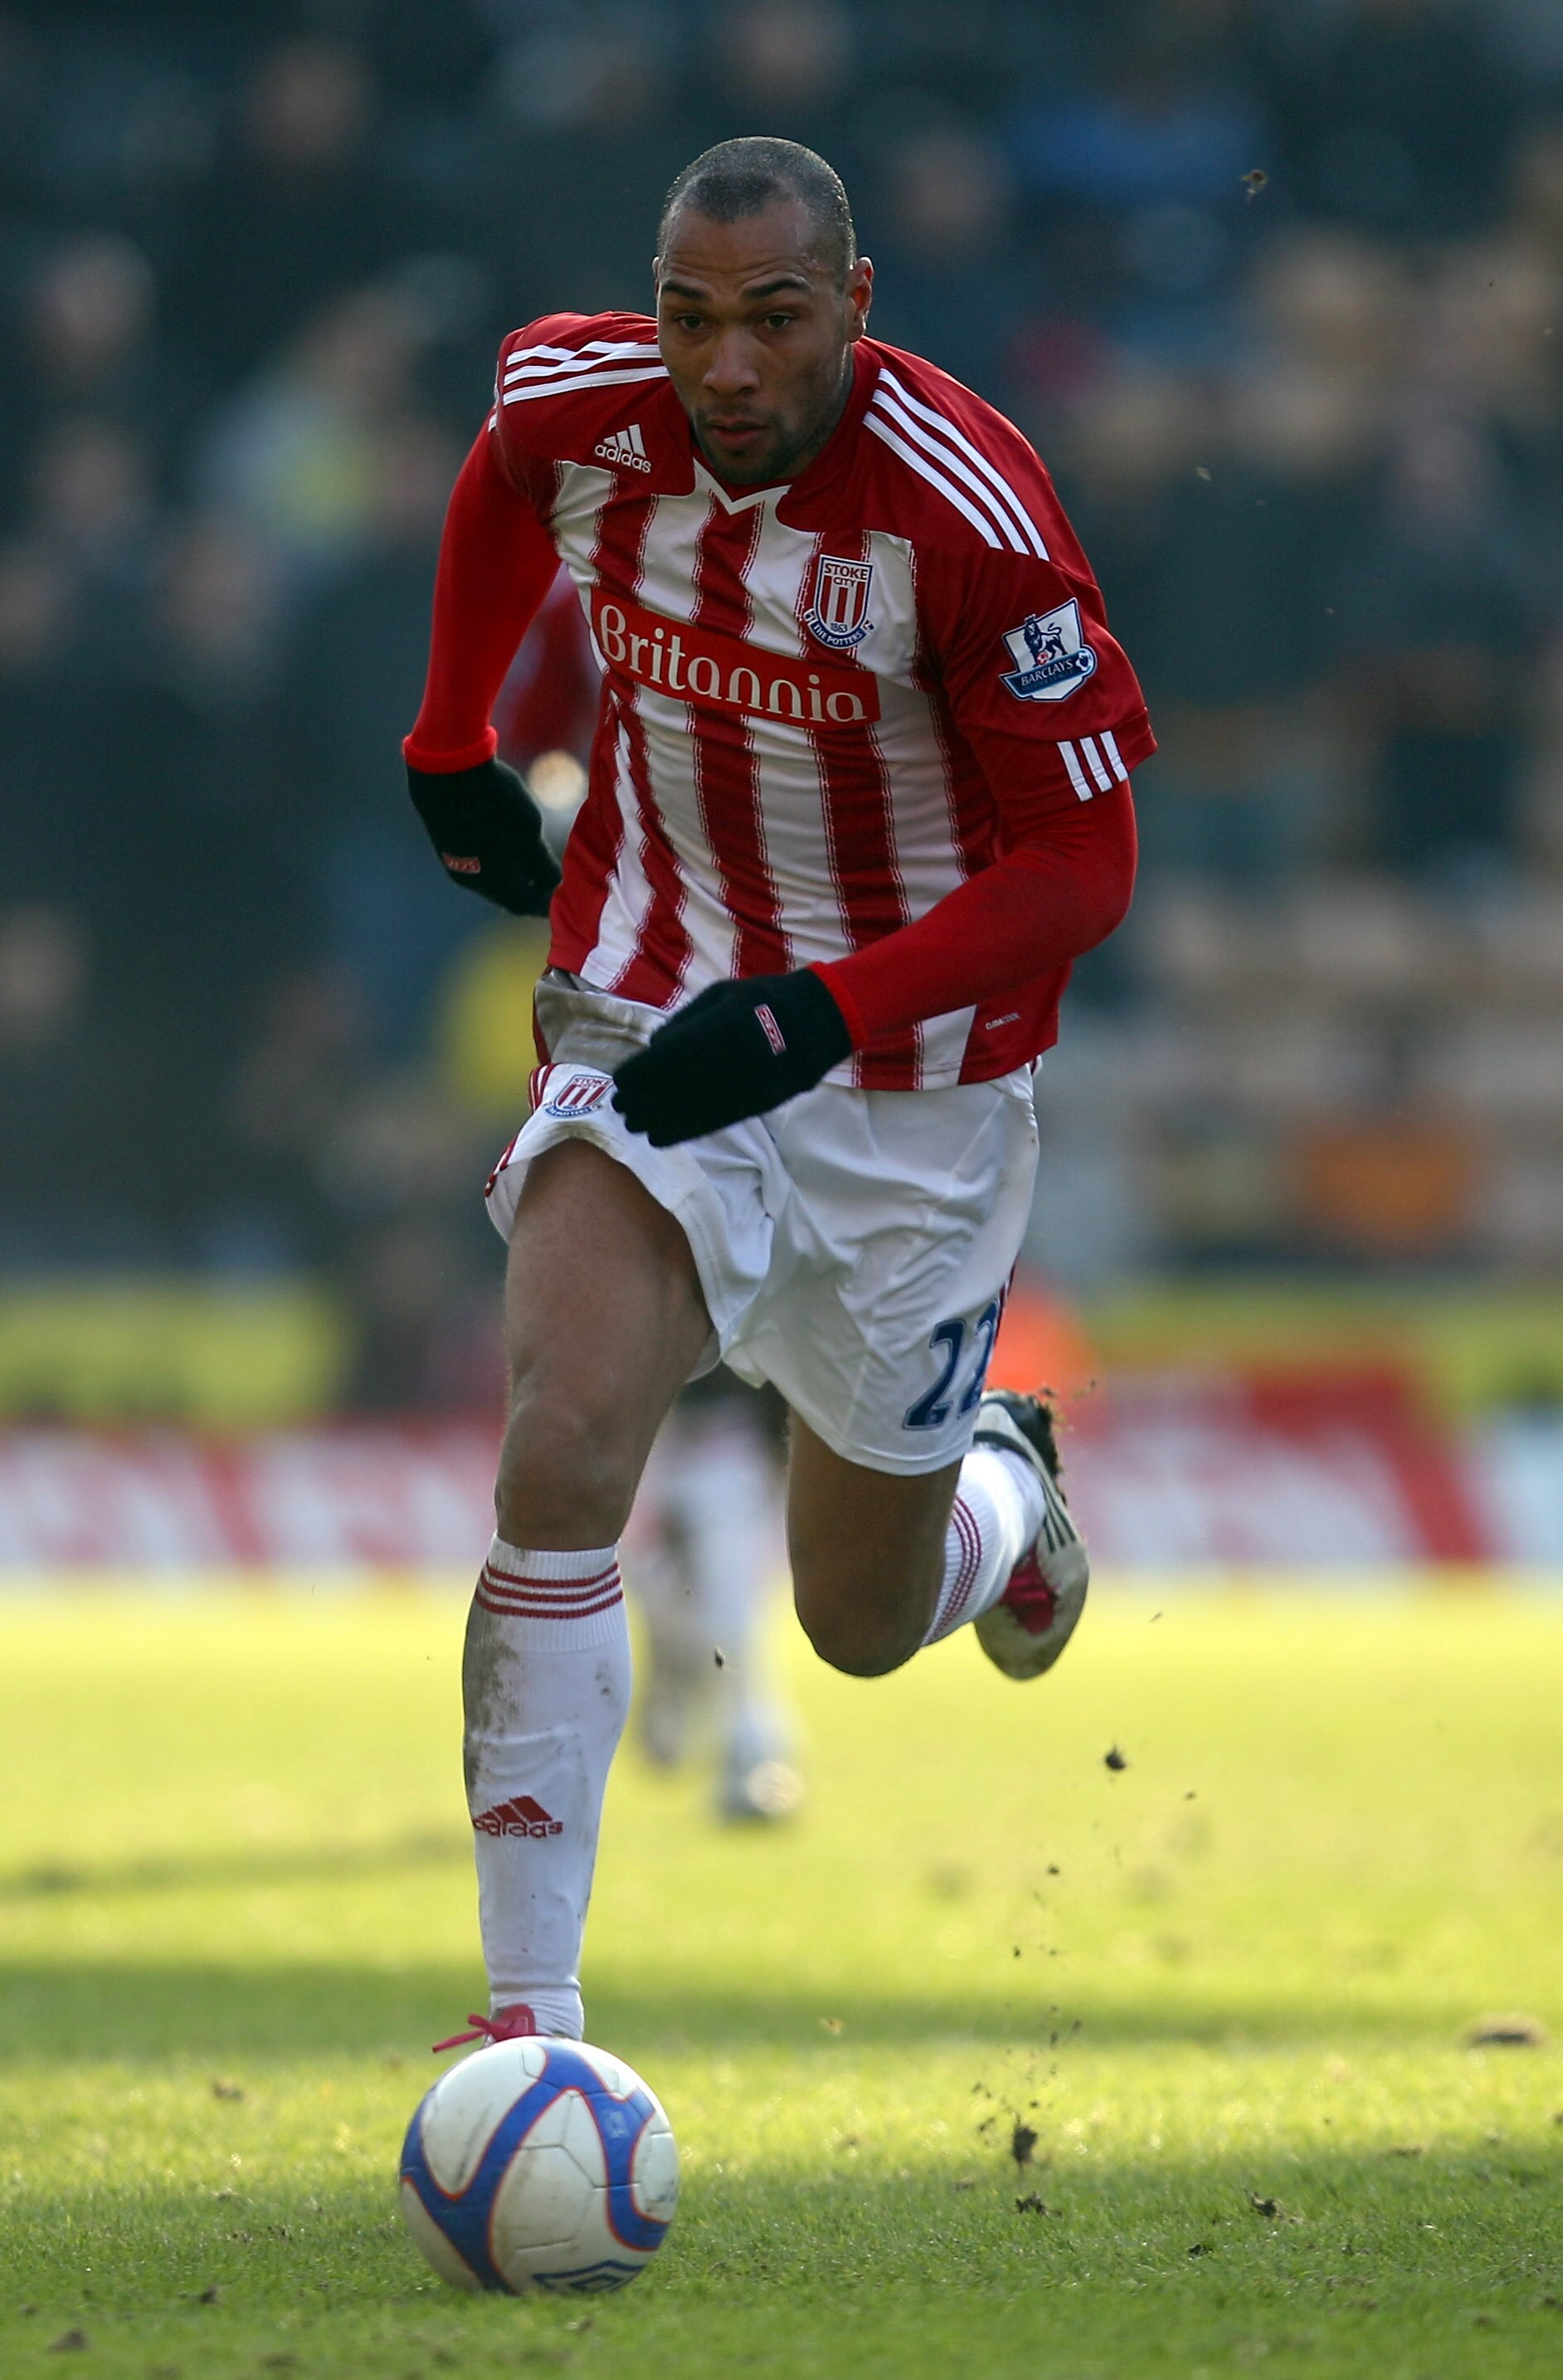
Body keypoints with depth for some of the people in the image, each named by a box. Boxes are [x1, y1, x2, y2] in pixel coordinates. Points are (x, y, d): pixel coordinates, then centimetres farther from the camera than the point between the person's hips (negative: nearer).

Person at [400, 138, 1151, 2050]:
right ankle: (528, 2013, -20)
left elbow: (1083, 861, -20)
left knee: (866, 1625, 12)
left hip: (912, 1088, -2)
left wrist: (819, 1013, -29)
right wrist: (450, 745, 16)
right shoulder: (572, 405, -12)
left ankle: (1002, 1483, 51)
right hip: (652, 1016, 2)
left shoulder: (965, 509, -24)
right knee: (561, 1453, -24)